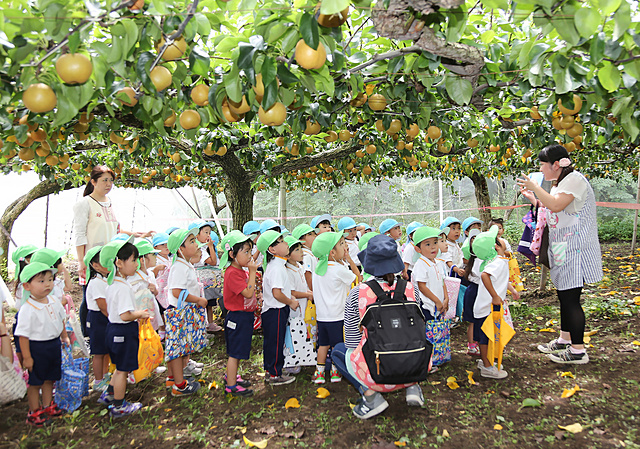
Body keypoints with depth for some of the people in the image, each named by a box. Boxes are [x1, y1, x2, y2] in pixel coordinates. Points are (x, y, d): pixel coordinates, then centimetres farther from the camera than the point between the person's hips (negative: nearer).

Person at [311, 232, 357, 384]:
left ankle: (319, 373, 20)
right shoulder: (339, 269, -18)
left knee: (323, 345, 15)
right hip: (337, 316, -6)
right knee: (337, 346, 10)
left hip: (321, 315, 6)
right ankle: (335, 372, 21)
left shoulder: (318, 268, 1)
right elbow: (357, 277, -5)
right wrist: (349, 259, -2)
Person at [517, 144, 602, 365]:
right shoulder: (560, 183, 18)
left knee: (571, 297, -7)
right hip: (563, 248, 10)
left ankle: (578, 350, 2)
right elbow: (553, 211, 20)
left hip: (574, 248, -10)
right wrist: (534, 199, 17)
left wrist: (534, 186, -16)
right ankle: (564, 340, 29)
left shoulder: (574, 179, -13)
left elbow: (556, 205, -26)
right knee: (564, 295, 16)